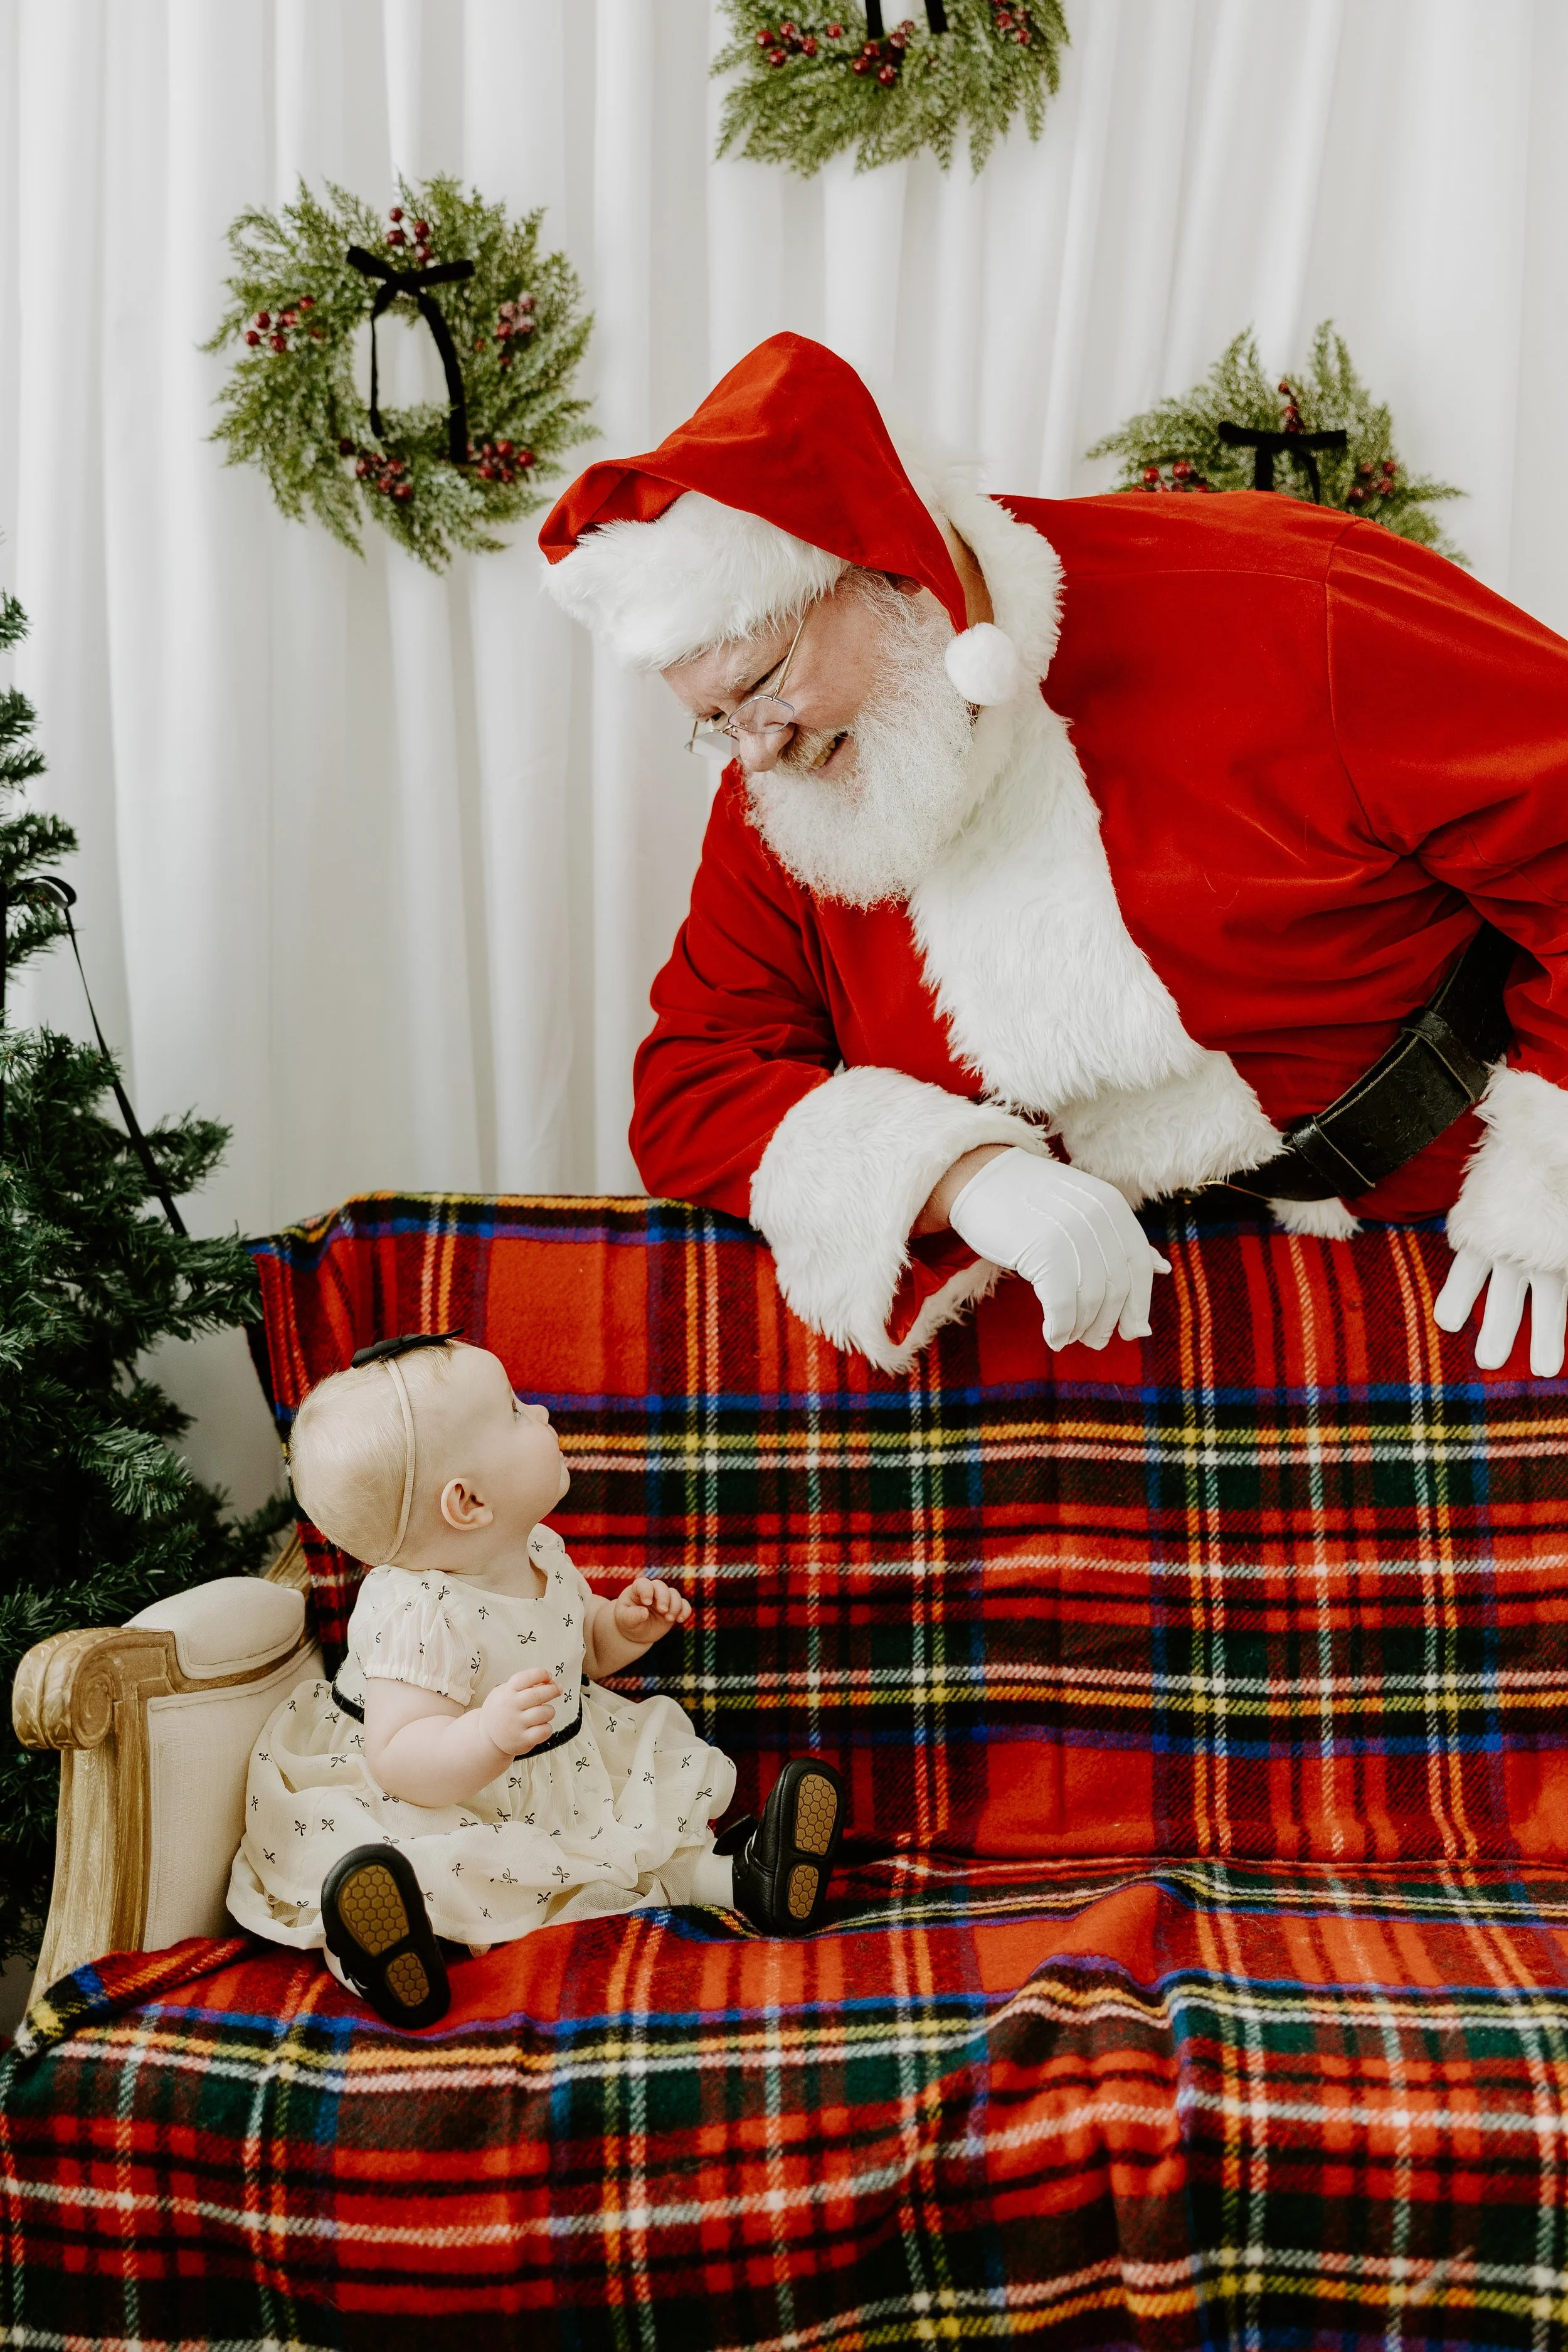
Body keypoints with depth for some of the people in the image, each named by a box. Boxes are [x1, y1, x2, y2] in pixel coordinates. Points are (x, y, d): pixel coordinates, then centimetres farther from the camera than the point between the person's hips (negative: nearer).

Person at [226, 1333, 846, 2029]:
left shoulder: (540, 1555, -2)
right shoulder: (420, 1617, -30)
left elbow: (581, 1649, 19)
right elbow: (401, 1764, -36)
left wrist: (625, 1625, -3)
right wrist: (491, 1736, -52)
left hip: (546, 1787, 8)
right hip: (432, 1807, -8)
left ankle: (733, 1874, -14)